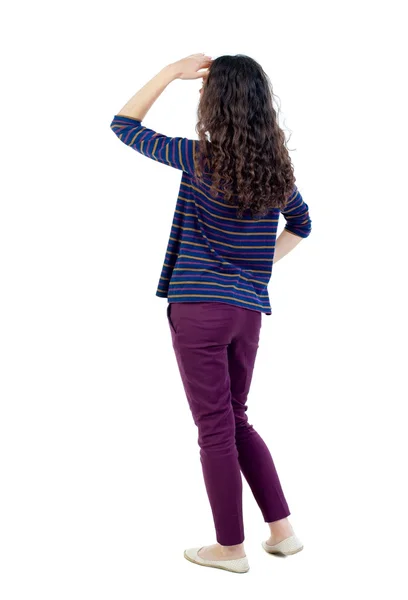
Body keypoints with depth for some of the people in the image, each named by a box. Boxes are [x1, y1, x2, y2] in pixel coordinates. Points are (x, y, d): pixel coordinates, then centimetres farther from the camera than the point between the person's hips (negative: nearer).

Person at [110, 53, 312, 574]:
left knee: (216, 429, 4)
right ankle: (282, 529, 22)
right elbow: (301, 225, 23)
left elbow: (124, 125, 2)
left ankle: (230, 547, 16)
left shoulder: (201, 158, -11)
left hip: (199, 309, -6)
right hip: (248, 310, 6)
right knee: (236, 421, 20)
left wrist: (173, 71, 1)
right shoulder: (276, 165, 6)